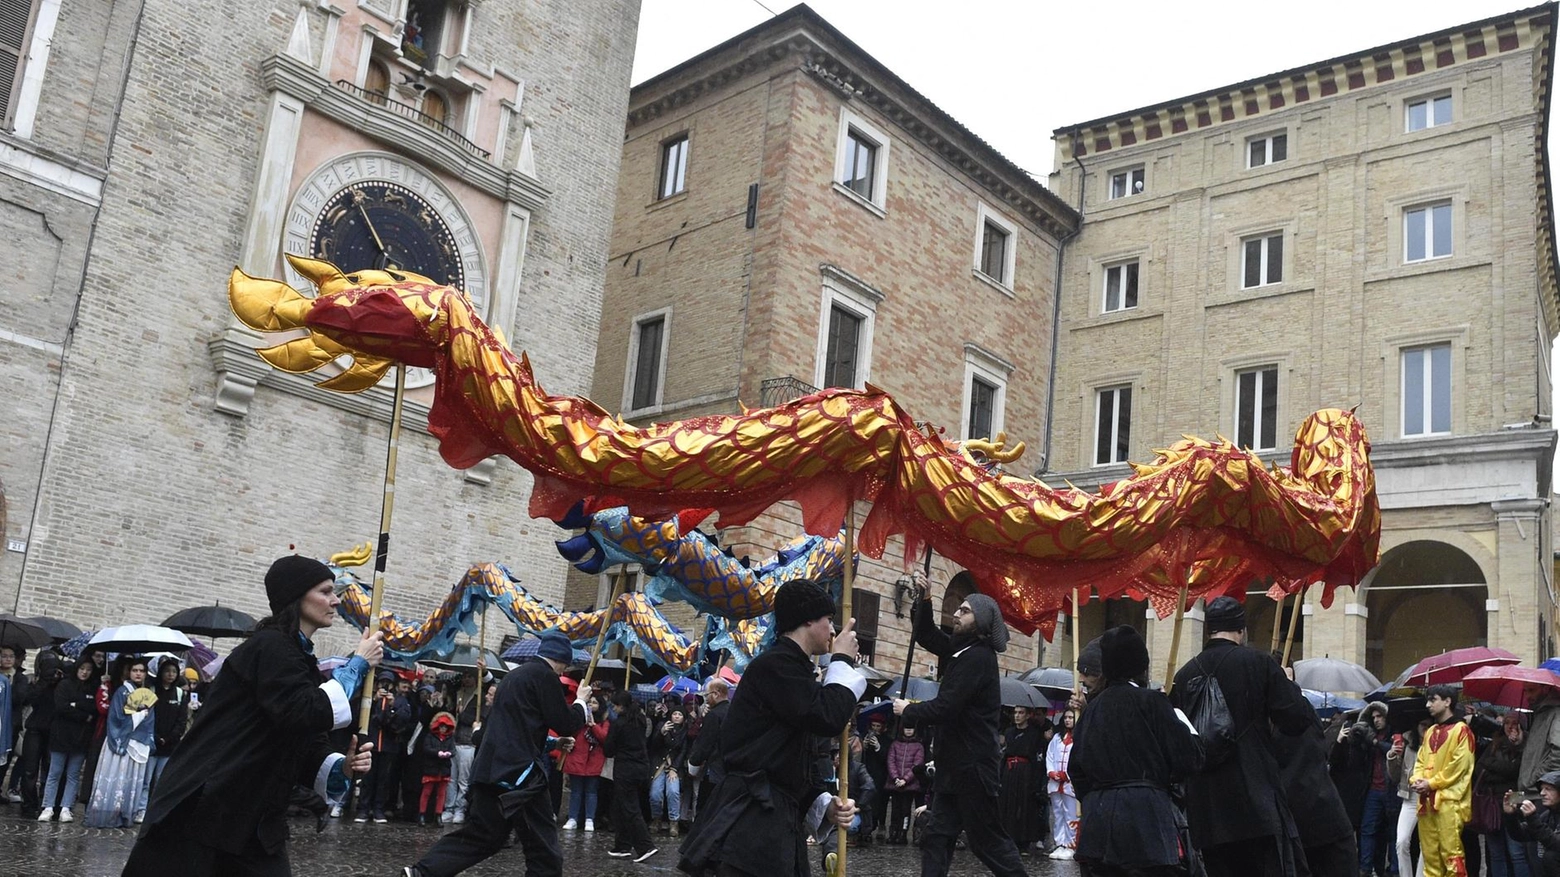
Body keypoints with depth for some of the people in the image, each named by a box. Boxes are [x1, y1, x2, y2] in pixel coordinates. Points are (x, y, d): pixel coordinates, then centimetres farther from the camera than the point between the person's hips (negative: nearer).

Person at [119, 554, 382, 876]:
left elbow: (309, 748, 10)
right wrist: (358, 664, -16)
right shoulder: (271, 646, -13)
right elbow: (303, 715, -26)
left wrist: (342, 767, -10)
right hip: (199, 811, -8)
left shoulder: (300, 659, 13)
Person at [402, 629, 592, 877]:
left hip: (492, 767, 9)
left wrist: (554, 743, 30)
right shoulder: (544, 675, -7)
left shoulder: (515, 675, 21)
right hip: (518, 770, -9)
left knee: (479, 834, 13)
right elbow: (564, 723, -9)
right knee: (542, 844, -1)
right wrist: (581, 702, 8)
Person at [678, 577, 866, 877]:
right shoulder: (775, 665, -10)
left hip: (774, 818, 11)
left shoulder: (789, 667, 22)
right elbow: (828, 718, -21)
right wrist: (843, 661, -5)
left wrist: (824, 805, 9)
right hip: (750, 820, -11)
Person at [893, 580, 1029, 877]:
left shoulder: (979, 657, -18)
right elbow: (925, 635, 22)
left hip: (972, 765, -10)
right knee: (938, 836, 9)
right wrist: (924, 599, 5)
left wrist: (908, 710, -6)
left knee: (989, 839, -3)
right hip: (954, 763, 10)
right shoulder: (961, 649, 11)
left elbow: (945, 708, -23)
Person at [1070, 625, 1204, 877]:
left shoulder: (1094, 707, 11)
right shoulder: (1151, 702, -6)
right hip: (1145, 815, -6)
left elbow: (1075, 767, 12)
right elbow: (1189, 758, -8)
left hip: (1098, 817, 6)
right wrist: (1183, 722, 8)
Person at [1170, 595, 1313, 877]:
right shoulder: (1259, 663, -4)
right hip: (1256, 797, -4)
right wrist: (1289, 685, 11)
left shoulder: (1184, 675, 8)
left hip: (1205, 806, 4)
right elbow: (1298, 719, -6)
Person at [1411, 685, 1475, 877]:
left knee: (1450, 852, -9)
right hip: (1427, 799, 7)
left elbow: (1459, 765, -11)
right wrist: (1416, 779, -2)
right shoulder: (1430, 732, 19)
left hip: (1449, 799, -7)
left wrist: (1431, 783, -12)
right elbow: (1421, 761, 19)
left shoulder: (1461, 730, -4)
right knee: (1429, 852, 9)